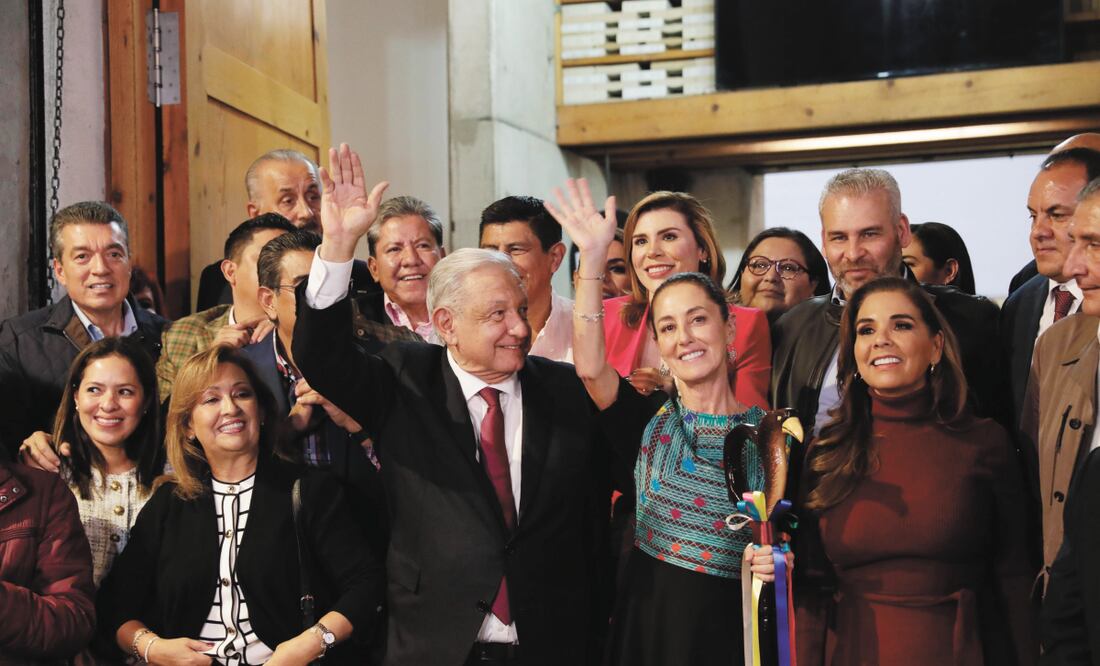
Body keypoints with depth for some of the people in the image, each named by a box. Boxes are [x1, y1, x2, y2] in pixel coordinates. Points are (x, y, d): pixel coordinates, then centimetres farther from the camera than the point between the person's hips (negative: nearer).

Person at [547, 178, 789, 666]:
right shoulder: (649, 419, 0)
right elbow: (590, 365, -18)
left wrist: (775, 559, -16)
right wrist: (593, 259, -23)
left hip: (731, 627, -1)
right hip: (649, 623, 1)